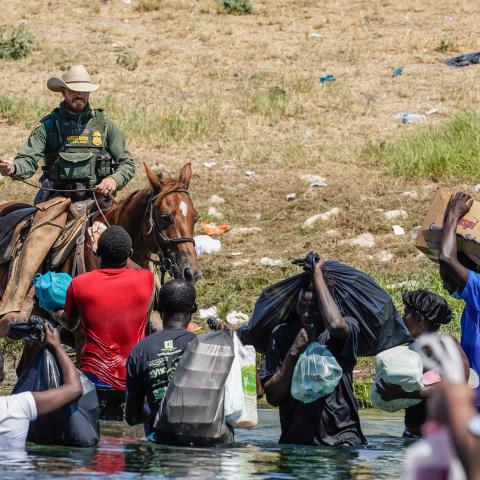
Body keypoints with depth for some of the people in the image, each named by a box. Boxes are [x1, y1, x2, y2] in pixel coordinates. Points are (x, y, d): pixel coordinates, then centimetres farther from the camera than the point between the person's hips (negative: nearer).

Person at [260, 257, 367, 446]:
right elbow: (272, 397, 1)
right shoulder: (282, 335, 6)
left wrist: (317, 274, -16)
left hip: (341, 436, -2)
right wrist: (293, 353, -11)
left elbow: (336, 324, -27)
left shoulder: (348, 328, 0)